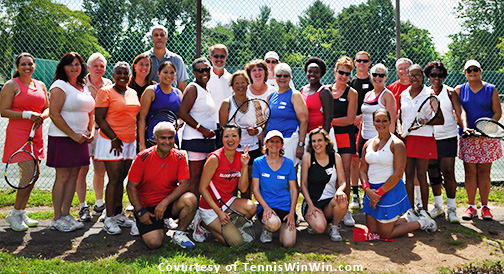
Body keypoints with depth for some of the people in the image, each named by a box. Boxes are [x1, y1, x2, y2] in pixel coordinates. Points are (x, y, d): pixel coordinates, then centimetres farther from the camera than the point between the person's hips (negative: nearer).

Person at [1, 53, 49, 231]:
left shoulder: (41, 85, 15)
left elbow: (47, 108, 18)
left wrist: (42, 117, -3)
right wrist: (28, 114, -16)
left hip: (35, 135, 7)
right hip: (18, 134, -7)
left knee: (33, 174, 8)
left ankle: (21, 213, 21)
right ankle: (14, 214, 3)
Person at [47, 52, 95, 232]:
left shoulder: (84, 88, 17)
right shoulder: (60, 86, -7)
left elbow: (90, 112, 24)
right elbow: (54, 114, -15)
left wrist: (91, 131, 7)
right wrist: (73, 135, -16)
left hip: (80, 138, 7)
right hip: (62, 138, -7)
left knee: (73, 176, 8)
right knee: (62, 177, -4)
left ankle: (66, 214, 17)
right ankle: (57, 219, 5)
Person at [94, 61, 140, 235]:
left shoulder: (133, 93, 13)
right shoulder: (105, 92, -5)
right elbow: (99, 118, -10)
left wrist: (138, 139, 12)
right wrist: (114, 138, -15)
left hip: (130, 142, 6)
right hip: (112, 141, -6)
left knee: (121, 179, 12)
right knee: (114, 180, -6)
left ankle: (118, 214, 21)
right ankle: (109, 219, 1)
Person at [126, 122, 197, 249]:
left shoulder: (179, 157, -4)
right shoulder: (143, 157, -10)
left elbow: (184, 184, -10)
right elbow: (131, 187, -6)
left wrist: (165, 202, -21)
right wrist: (140, 212, -11)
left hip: (170, 203, 2)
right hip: (147, 206, -2)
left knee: (190, 199, -29)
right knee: (154, 243, -19)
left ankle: (179, 234, -5)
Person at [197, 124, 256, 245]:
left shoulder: (240, 157, -2)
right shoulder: (215, 158, -19)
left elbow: (243, 189, -3)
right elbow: (202, 188, -16)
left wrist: (245, 166, -15)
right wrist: (219, 212, -19)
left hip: (228, 201, 5)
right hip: (210, 206, -5)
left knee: (251, 207, -25)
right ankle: (206, 224, 10)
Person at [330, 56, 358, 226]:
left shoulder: (351, 93, 2)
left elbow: (350, 119, -6)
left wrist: (330, 120, -8)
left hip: (345, 135, -2)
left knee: (345, 172, -4)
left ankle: (345, 210, 4)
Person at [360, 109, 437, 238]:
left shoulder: (397, 144, -11)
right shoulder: (368, 144, 7)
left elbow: (397, 174, -17)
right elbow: (363, 170, 7)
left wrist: (379, 193, -17)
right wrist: (367, 189, -10)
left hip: (391, 190, -7)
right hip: (372, 190, 7)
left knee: (386, 234, 0)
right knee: (372, 229, 11)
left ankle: (422, 222, 21)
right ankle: (407, 219, 30)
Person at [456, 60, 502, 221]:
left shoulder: (491, 89, 6)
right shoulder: (459, 90, 8)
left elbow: (498, 112, 2)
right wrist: (464, 127, -18)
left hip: (487, 136, -1)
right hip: (467, 136, 1)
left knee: (484, 172, 2)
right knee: (470, 172, 1)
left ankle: (485, 207, 11)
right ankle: (471, 207, 9)